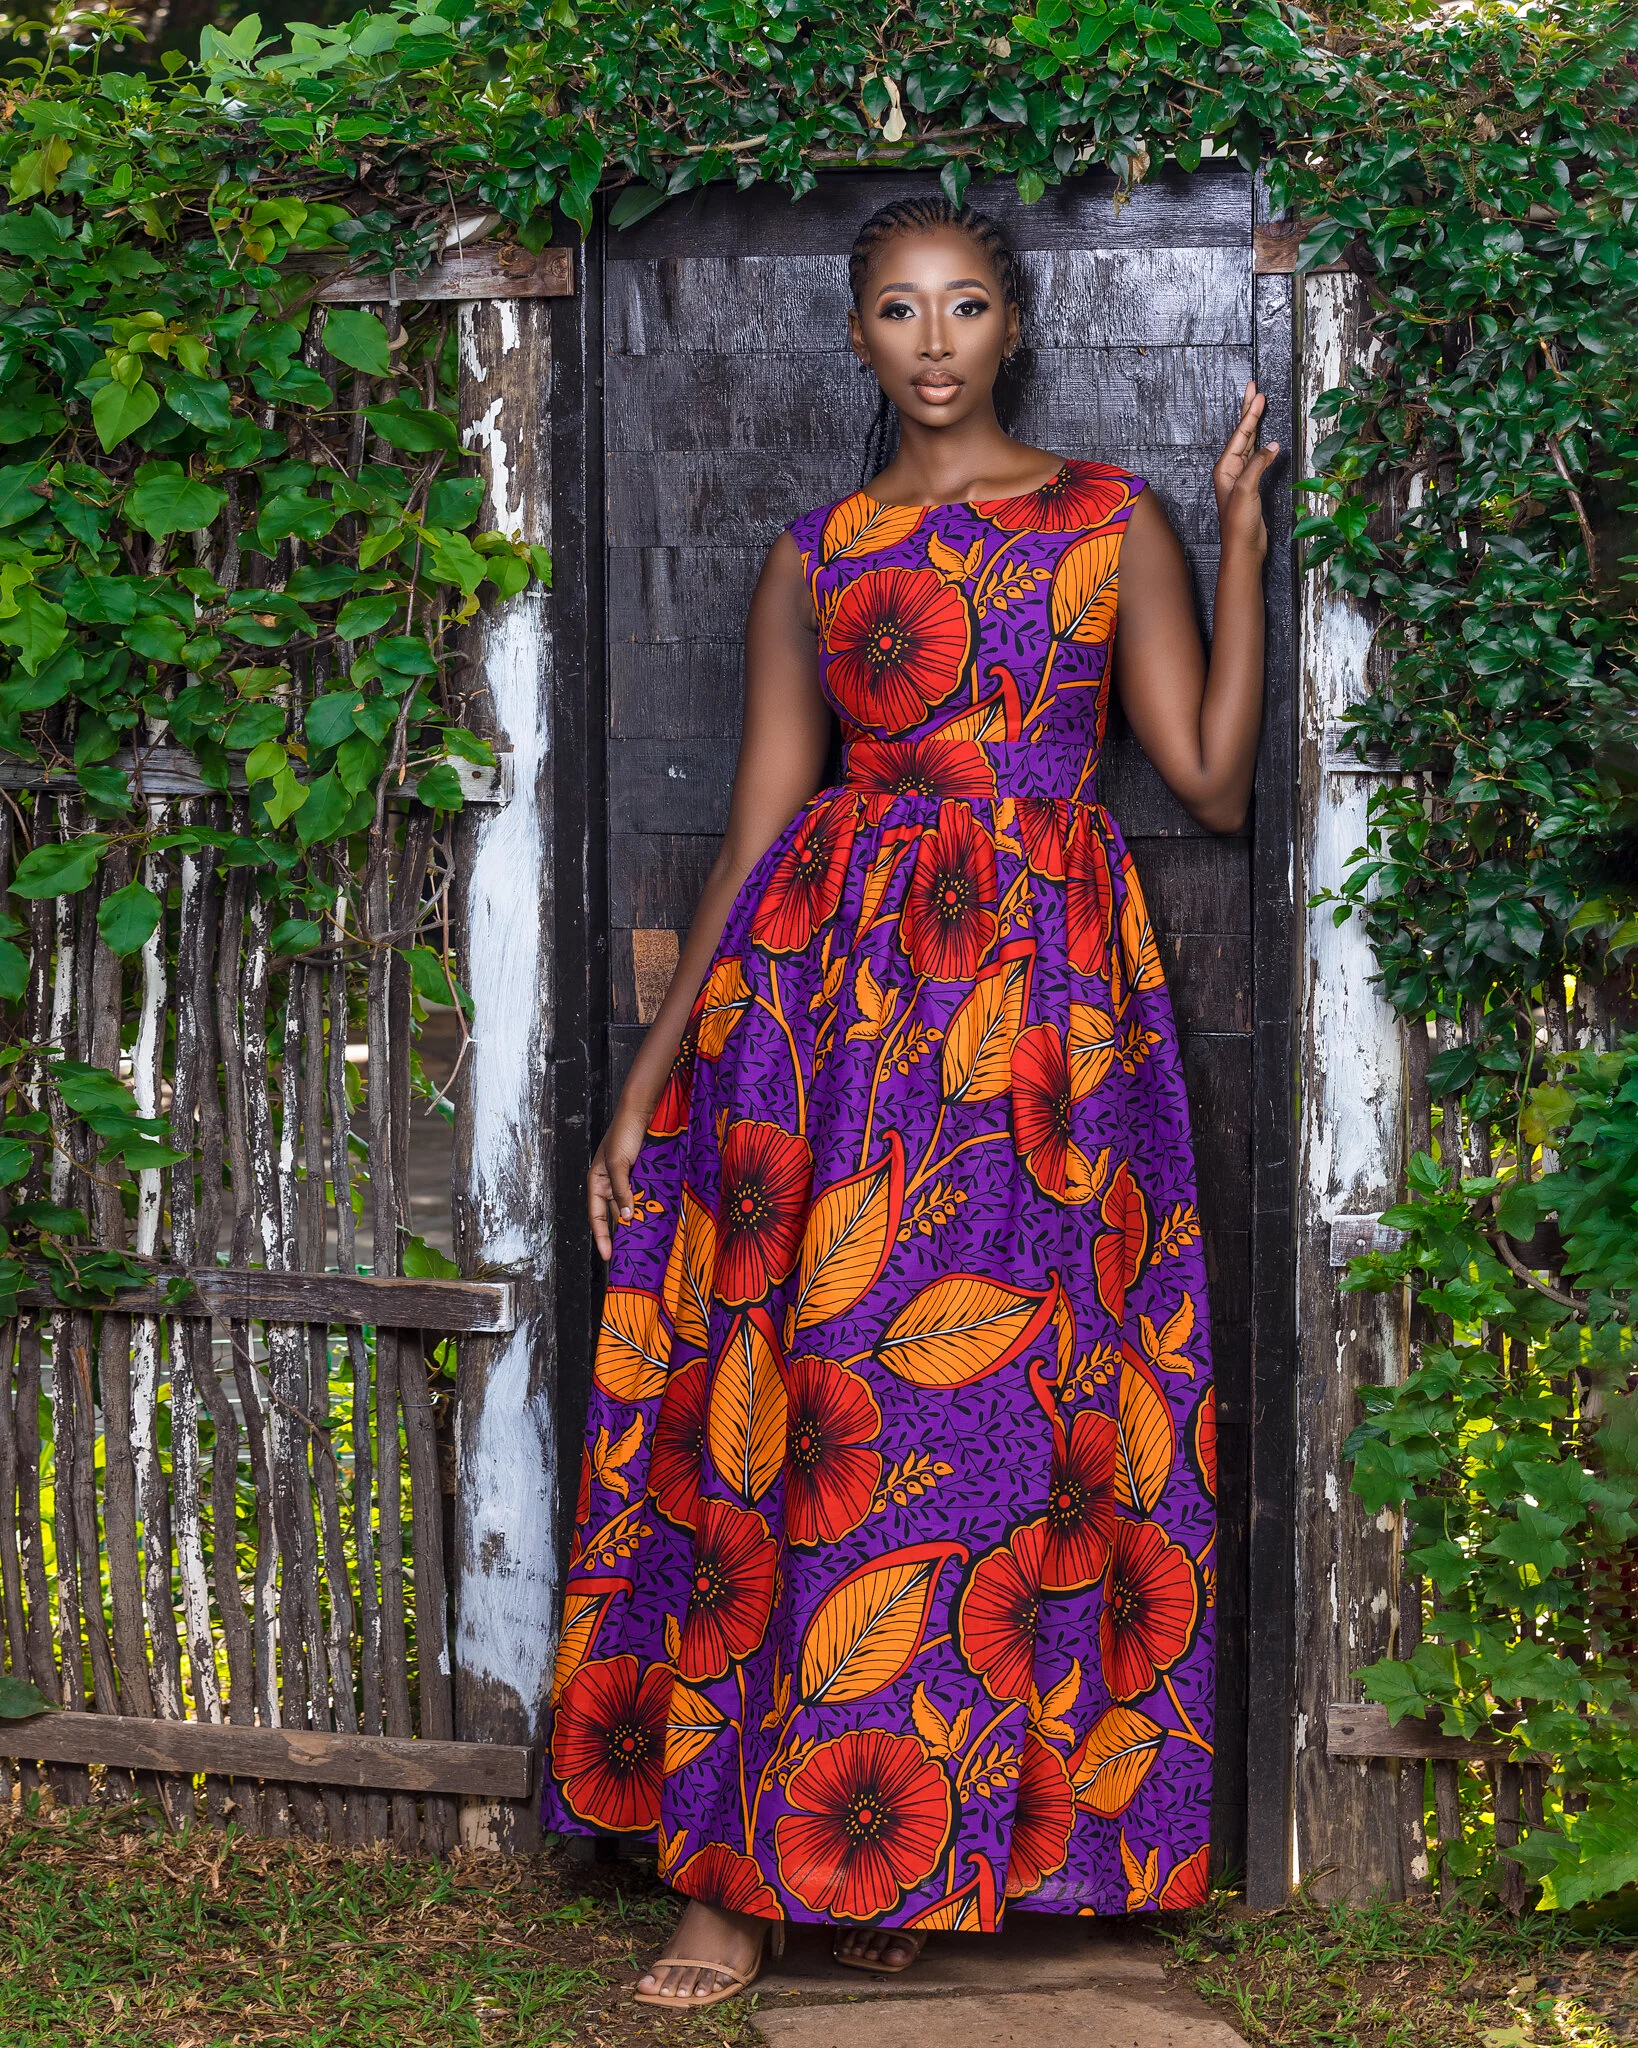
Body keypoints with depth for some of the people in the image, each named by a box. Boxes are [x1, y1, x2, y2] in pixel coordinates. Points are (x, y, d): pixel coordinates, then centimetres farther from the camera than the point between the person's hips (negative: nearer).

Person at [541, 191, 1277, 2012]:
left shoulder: (1113, 521, 11)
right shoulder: (814, 560, 12)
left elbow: (1213, 781, 5)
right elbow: (756, 834, 10)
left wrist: (1243, 540, 4)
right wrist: (647, 1077, 6)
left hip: (1045, 988, 0)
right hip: (830, 979, 1)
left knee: (981, 1404, -3)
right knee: (801, 1400, -5)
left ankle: (910, 1851, 8)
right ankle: (746, 1875, 0)